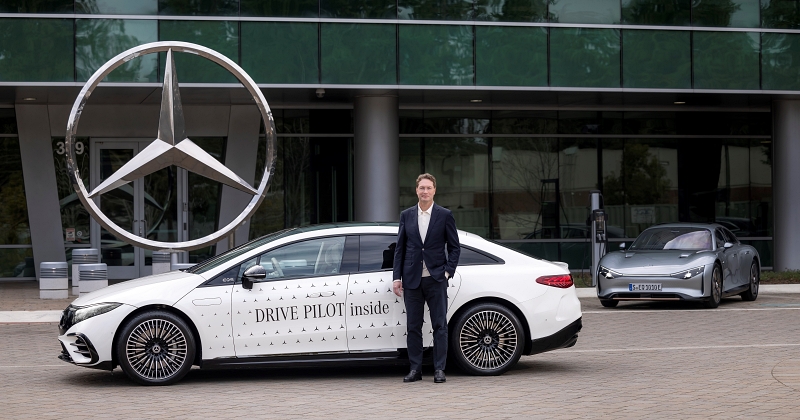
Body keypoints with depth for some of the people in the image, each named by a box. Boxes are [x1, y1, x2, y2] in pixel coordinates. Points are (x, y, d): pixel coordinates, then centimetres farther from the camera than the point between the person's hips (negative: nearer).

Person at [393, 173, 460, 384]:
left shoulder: (445, 215, 2)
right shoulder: (406, 215, 8)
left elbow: (454, 247, 4)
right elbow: (400, 248, 9)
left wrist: (448, 271, -7)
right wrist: (397, 277, 3)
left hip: (436, 279, -2)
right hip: (412, 279, 2)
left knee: (439, 325, -1)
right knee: (413, 326, 5)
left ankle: (439, 369, 4)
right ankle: (415, 369, 12)